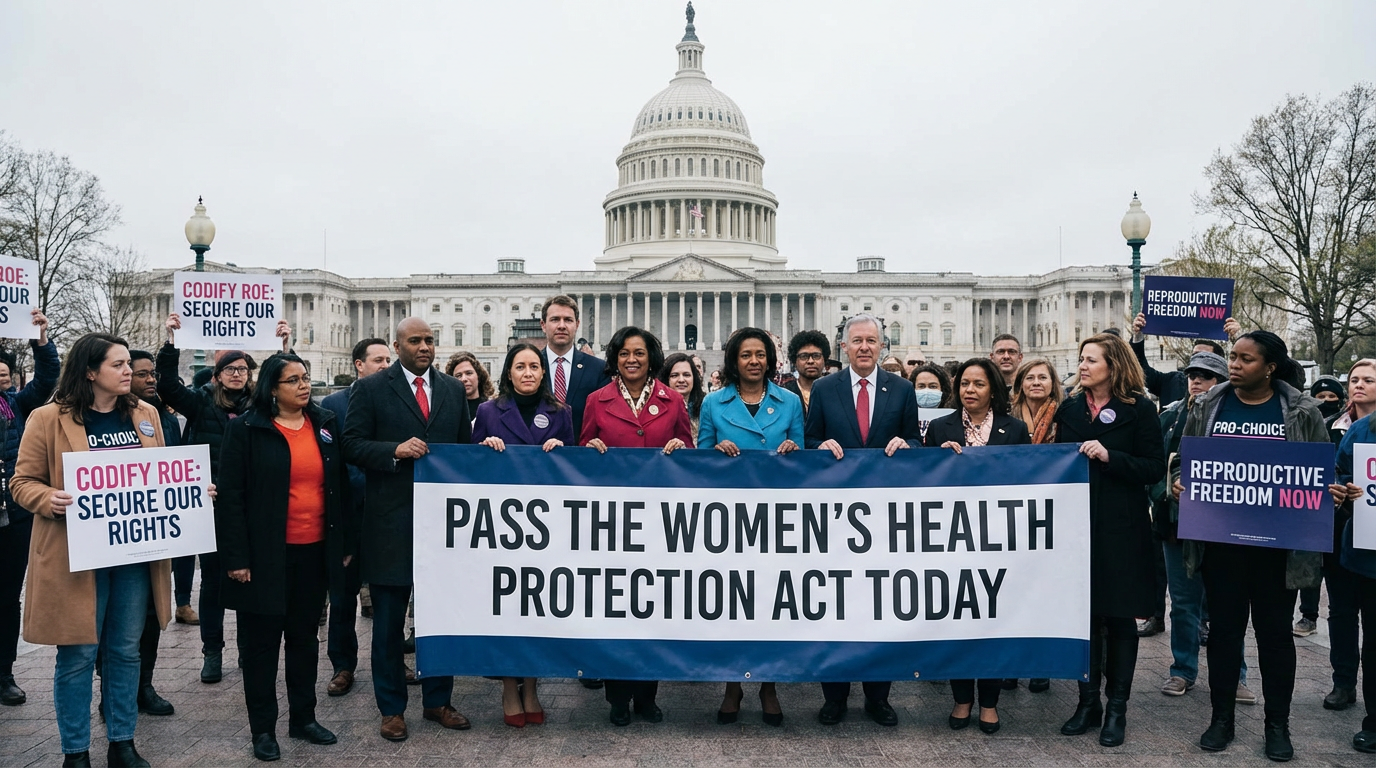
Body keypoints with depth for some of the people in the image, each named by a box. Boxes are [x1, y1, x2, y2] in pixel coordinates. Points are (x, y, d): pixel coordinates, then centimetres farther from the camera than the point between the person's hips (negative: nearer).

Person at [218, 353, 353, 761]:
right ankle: (263, 728, 20)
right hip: (266, 555, -4)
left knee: (305, 638, 15)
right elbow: (231, 496, -9)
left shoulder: (326, 423, 6)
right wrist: (237, 557, -13)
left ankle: (303, 717, 29)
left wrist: (346, 542, 7)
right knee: (261, 643, 7)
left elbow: (340, 485, 10)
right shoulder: (246, 430, -7)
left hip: (315, 552, 4)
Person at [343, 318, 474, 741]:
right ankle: (391, 708, 21)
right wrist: (395, 450, -20)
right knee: (389, 622, 7)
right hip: (390, 520, -3)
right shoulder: (371, 389, -1)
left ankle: (438, 701, 26)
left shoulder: (454, 390, 10)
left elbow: (466, 446, 11)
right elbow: (352, 444, -5)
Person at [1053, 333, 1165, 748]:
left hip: (1121, 527, -4)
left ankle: (1117, 708, 16)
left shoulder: (1139, 409, -3)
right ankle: (1088, 701, 21)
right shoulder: (1071, 407, 9)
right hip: (1077, 522, 4)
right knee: (1083, 612, 8)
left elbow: (1154, 469, -9)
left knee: (1119, 616, 5)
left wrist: (1109, 457, -20)